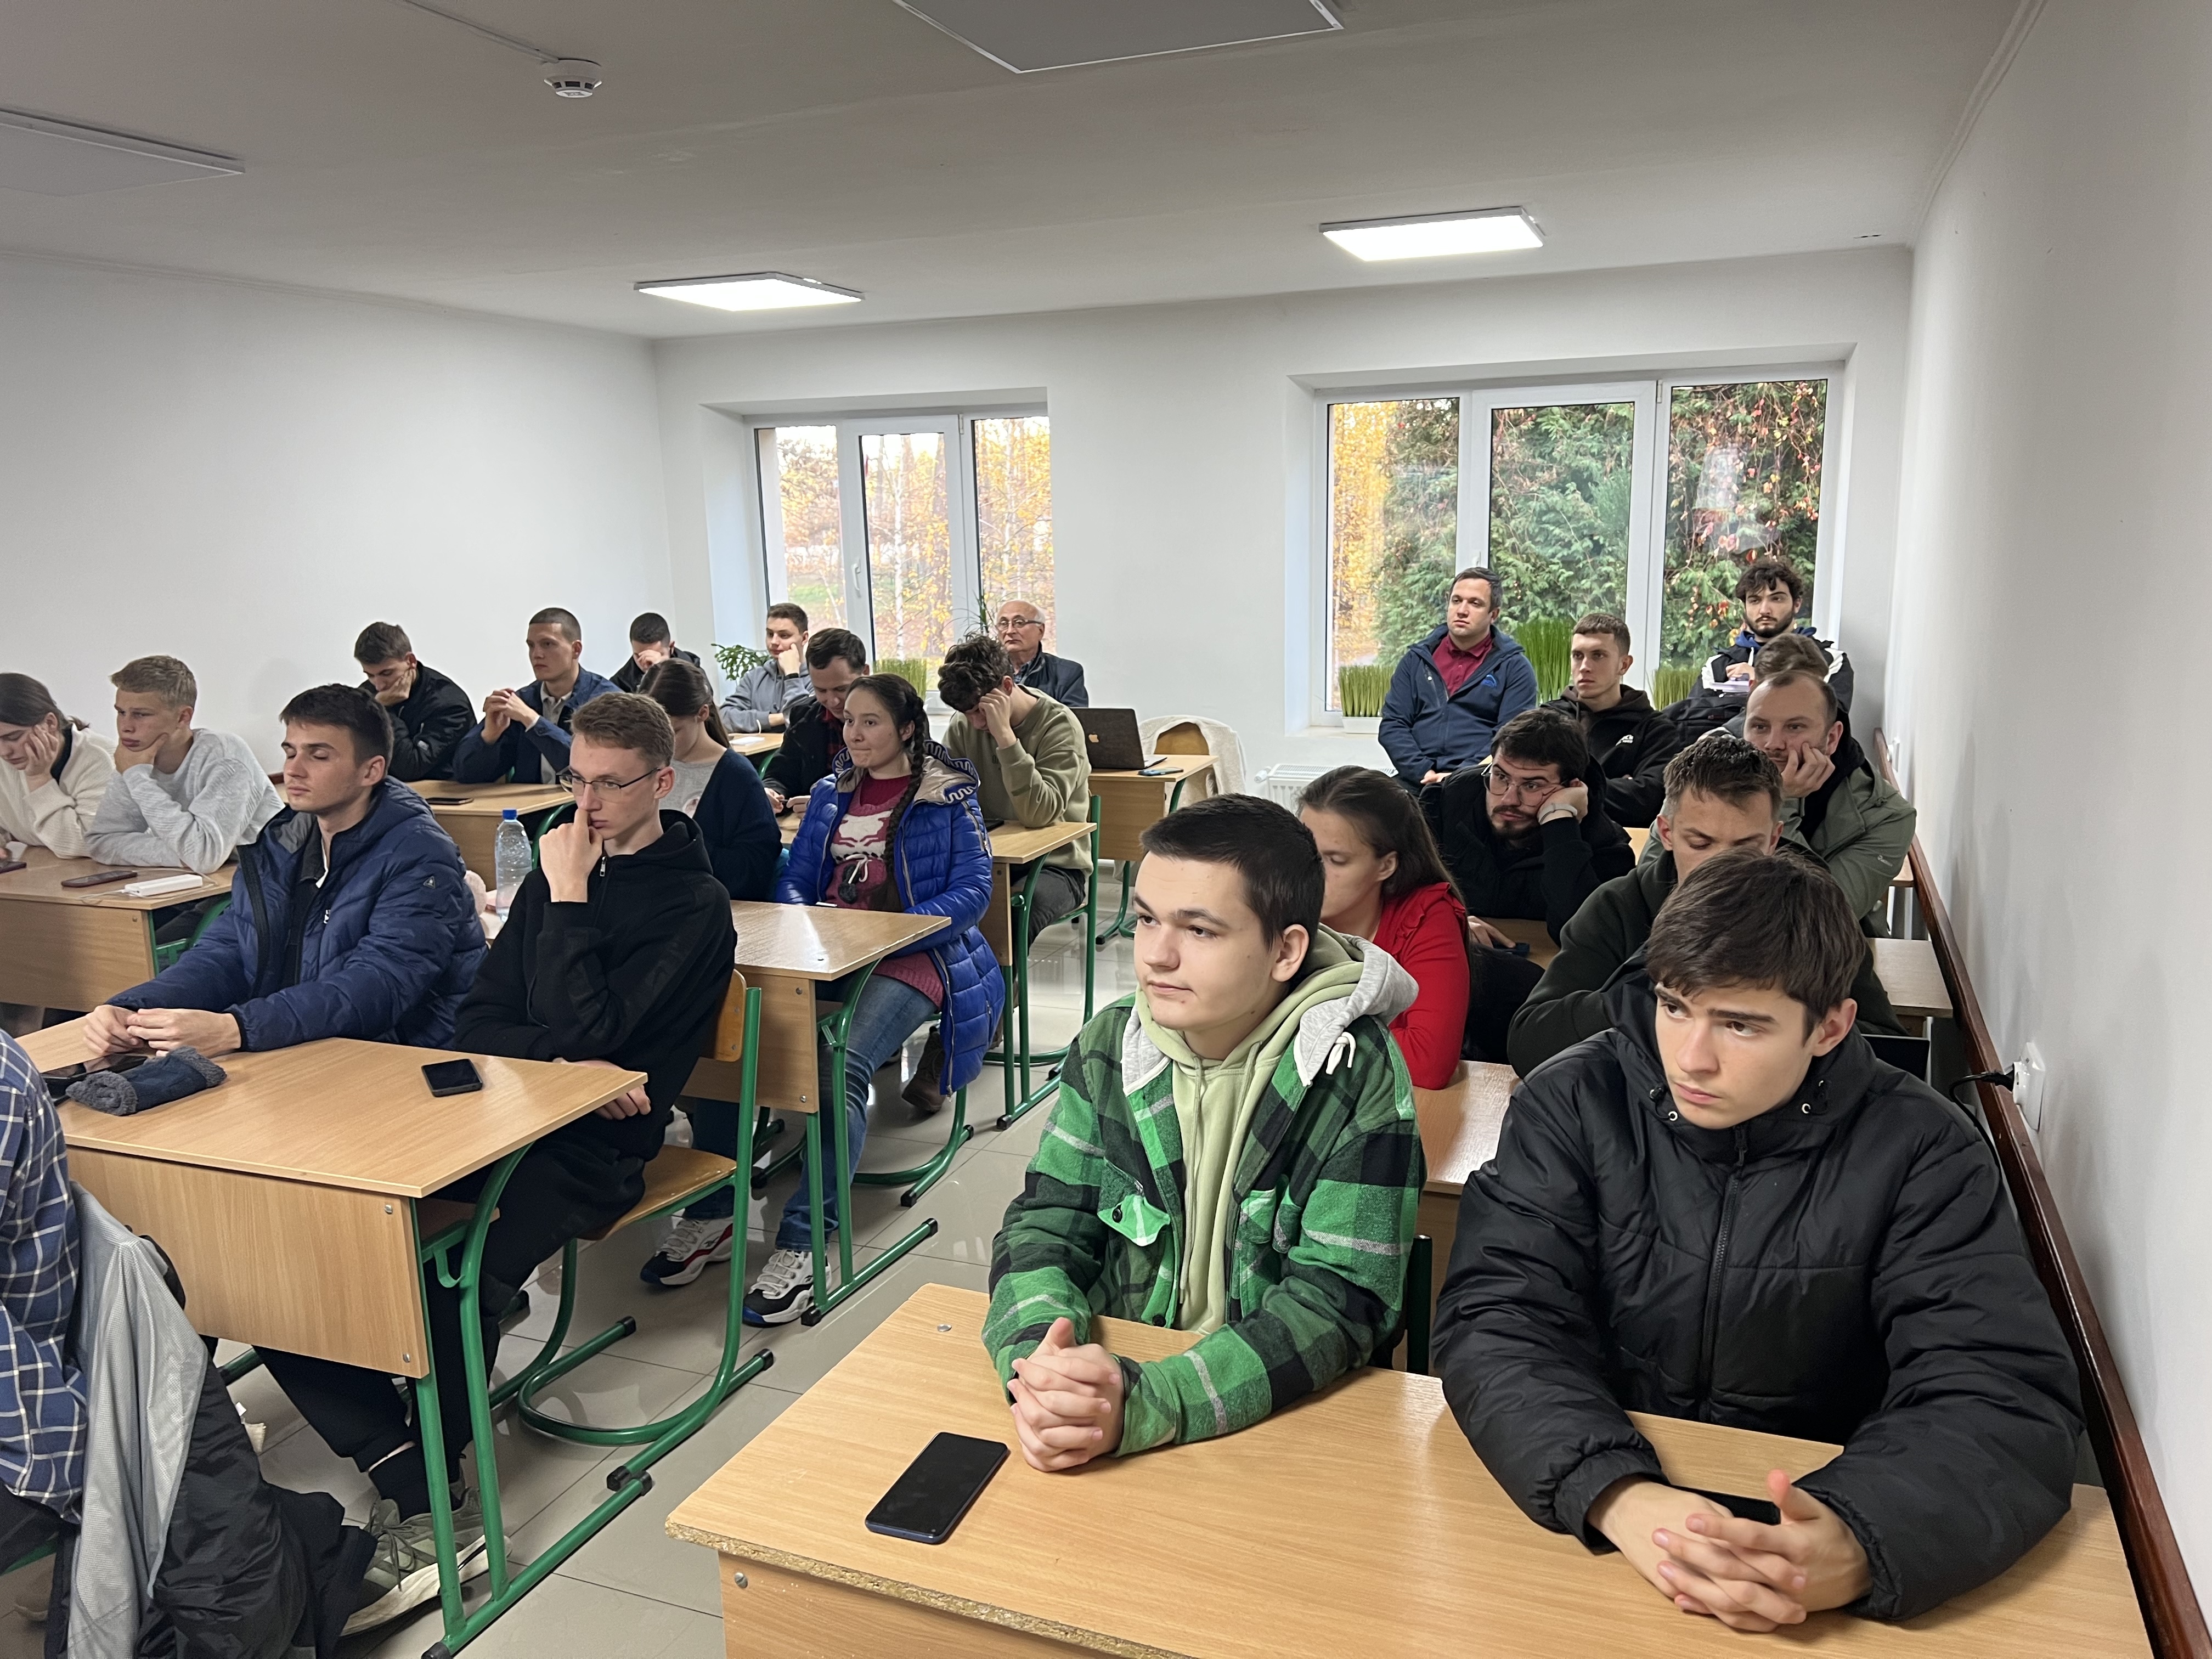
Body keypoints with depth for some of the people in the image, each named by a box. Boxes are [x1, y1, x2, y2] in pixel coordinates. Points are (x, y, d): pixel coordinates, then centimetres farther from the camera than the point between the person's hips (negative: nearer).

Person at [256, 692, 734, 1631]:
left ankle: (431, 1510, -5)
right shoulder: (560, 870, 17)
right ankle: (418, 1495, -14)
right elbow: (475, 1024, 12)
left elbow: (584, 1034, -13)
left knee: (449, 1284, -31)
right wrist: (563, 1062, -8)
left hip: (592, 1142, -7)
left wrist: (568, 902, -11)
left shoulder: (694, 906, -3)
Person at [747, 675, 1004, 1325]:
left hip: (912, 957, -5)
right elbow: (795, 877, 19)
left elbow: (971, 890, -4)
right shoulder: (830, 794, 21)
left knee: (843, 1064, -33)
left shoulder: (949, 795, 5)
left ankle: (803, 1244, -31)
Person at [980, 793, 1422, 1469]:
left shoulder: (1358, 1076, -14)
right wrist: (1037, 1356, -22)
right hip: (1112, 1375, 3)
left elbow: (1339, 1299, -18)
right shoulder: (1111, 1044, -2)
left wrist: (1142, 1406, -30)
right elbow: (1045, 1224, 0)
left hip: (1290, 1411, -2)